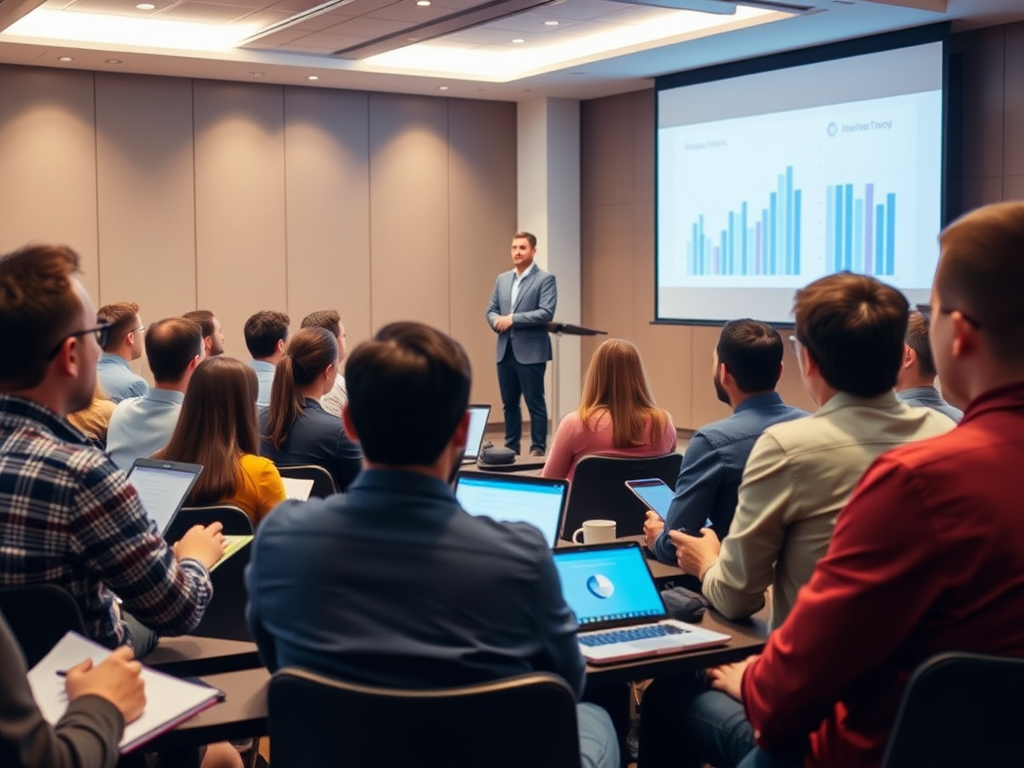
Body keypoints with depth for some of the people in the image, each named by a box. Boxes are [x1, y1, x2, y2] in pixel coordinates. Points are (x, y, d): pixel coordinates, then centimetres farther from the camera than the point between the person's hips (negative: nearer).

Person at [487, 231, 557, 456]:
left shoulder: (545, 279, -4)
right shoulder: (502, 279, 15)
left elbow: (546, 313, -15)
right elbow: (491, 310, 15)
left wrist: (512, 319, -17)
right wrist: (496, 321, -9)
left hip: (530, 351, -6)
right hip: (505, 351, 6)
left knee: (535, 403, -1)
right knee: (509, 404, 12)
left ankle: (538, 449, 5)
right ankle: (511, 448, 20)